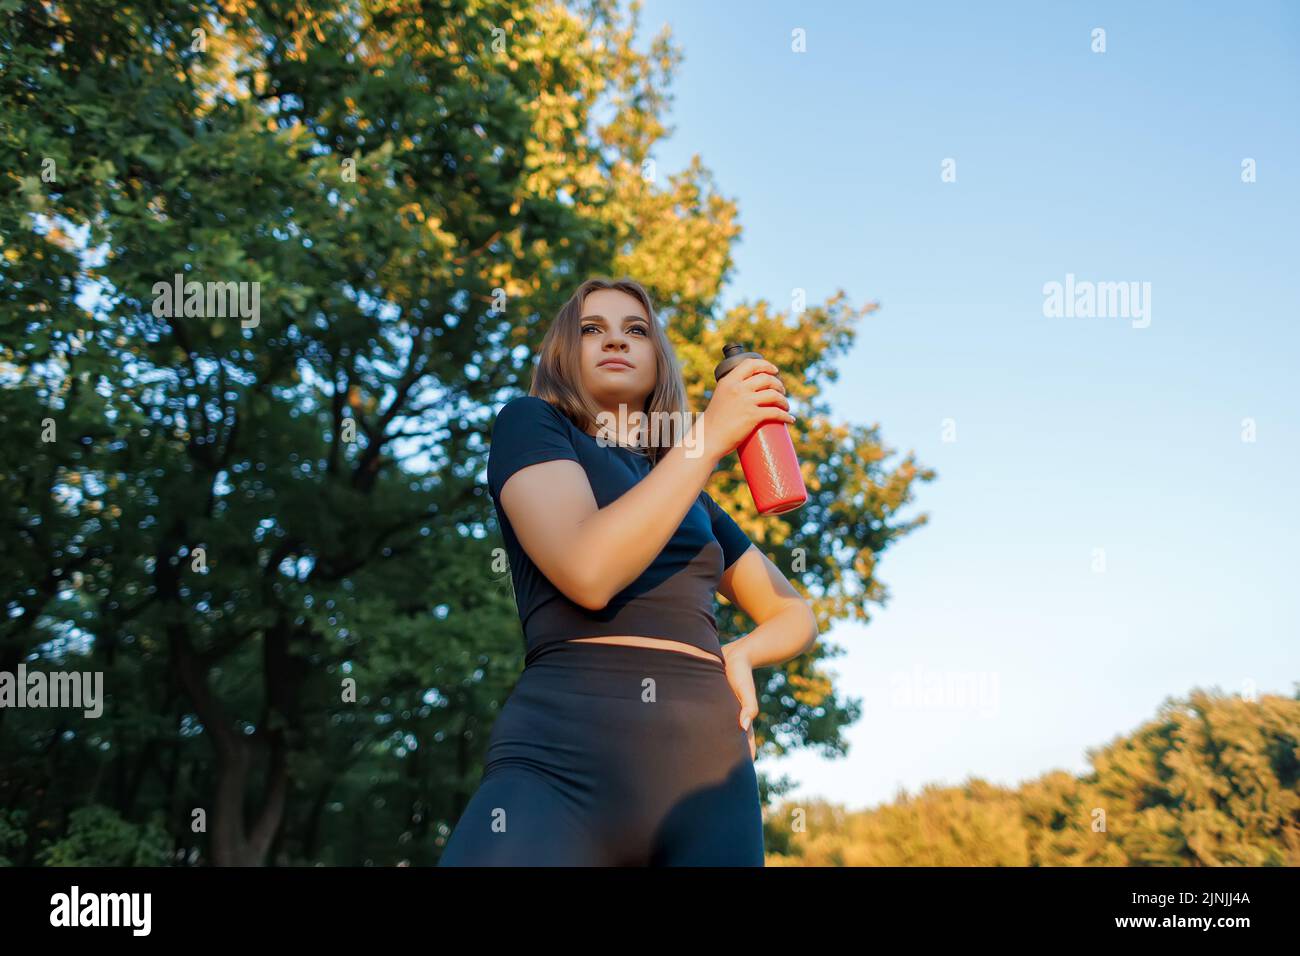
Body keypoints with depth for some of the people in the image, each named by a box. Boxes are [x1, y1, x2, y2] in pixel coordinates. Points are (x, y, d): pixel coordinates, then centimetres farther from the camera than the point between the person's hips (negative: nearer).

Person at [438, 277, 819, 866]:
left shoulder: (694, 500, 25)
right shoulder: (530, 422, 8)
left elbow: (795, 617, 28)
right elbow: (589, 571, -10)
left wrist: (738, 655, 5)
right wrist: (710, 435, -5)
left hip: (707, 761, 5)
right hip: (564, 754, -5)